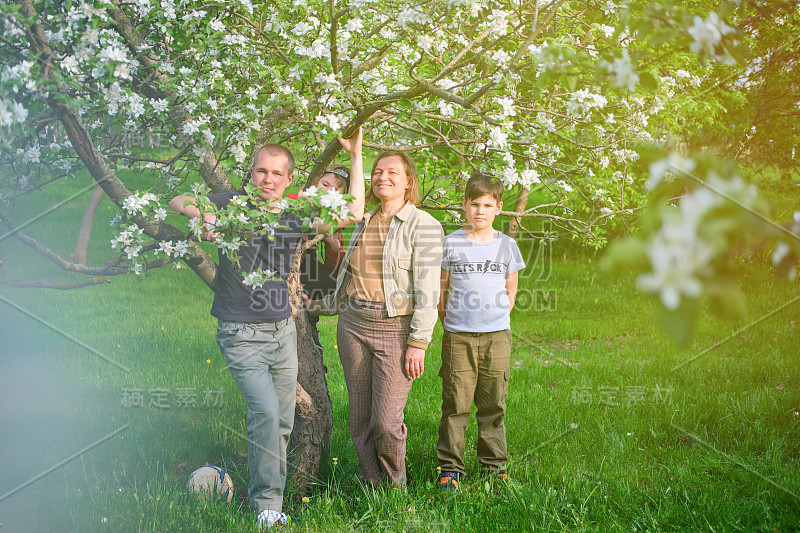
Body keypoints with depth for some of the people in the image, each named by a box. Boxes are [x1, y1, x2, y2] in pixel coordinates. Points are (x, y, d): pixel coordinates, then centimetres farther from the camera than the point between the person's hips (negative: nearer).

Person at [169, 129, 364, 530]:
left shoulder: (295, 215, 5)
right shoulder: (233, 205, -3)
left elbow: (353, 212, 5)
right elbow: (178, 201, 2)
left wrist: (355, 157, 4)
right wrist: (202, 214, -20)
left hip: (282, 331, 5)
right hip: (241, 334, -4)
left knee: (283, 422, 8)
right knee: (265, 411, -19)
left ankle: (268, 495, 24)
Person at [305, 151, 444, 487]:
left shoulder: (423, 225, -3)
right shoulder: (363, 224, 16)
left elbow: (427, 290, -9)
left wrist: (418, 343, -13)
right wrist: (321, 305, 25)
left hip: (397, 327, -5)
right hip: (353, 324, 6)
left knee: (386, 421, -8)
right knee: (360, 419, 7)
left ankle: (395, 489, 16)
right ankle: (371, 487, 22)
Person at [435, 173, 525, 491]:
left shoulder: (506, 245, 8)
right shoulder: (451, 243, 4)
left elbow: (511, 290, 16)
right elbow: (441, 286, 11)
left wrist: (498, 316, 6)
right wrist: (446, 316, 3)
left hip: (496, 334, 1)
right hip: (458, 336, -1)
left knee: (493, 403, 6)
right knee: (455, 404, -1)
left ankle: (494, 464, 20)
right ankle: (450, 467, 9)